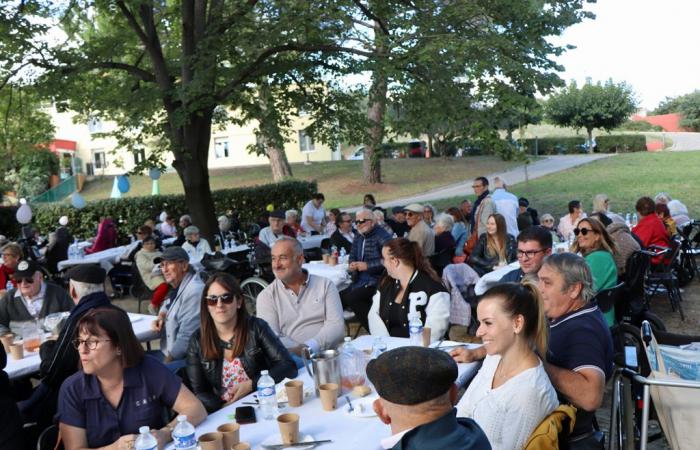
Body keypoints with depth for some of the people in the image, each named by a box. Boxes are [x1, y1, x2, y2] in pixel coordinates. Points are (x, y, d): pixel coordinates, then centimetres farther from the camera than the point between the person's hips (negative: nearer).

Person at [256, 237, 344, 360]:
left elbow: (336, 325, -1)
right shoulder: (266, 296, 8)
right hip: (290, 358, -1)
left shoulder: (325, 285, 9)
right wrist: (303, 351, -20)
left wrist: (311, 347, -19)